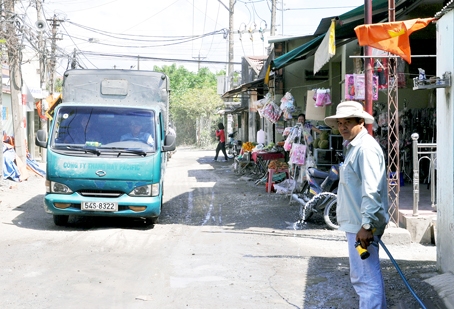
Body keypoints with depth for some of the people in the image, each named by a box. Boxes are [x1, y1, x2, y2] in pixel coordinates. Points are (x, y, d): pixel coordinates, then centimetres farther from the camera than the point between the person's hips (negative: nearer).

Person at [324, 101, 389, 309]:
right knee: (368, 275, 20)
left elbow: (372, 190, -25)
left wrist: (366, 225, -28)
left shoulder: (366, 148, -17)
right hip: (356, 222, 11)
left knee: (365, 278, -8)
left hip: (362, 226, -11)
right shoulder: (353, 146, 17)